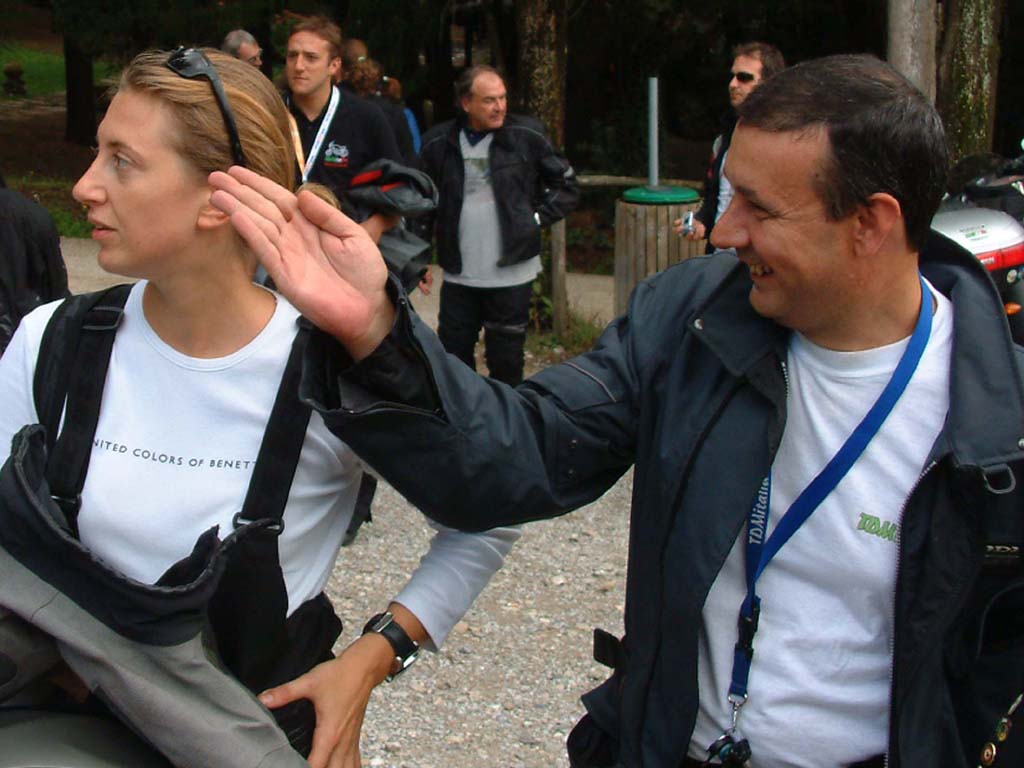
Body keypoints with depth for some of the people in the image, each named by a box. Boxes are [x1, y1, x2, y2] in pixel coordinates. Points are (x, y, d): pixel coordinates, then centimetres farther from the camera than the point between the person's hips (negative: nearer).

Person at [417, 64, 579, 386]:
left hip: (511, 272, -2)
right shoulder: (438, 142, 0)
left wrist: (536, 218, -4)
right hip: (459, 273, 2)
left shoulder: (527, 135, -5)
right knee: (453, 355, 11)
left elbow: (568, 186, 5)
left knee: (506, 360, 7)